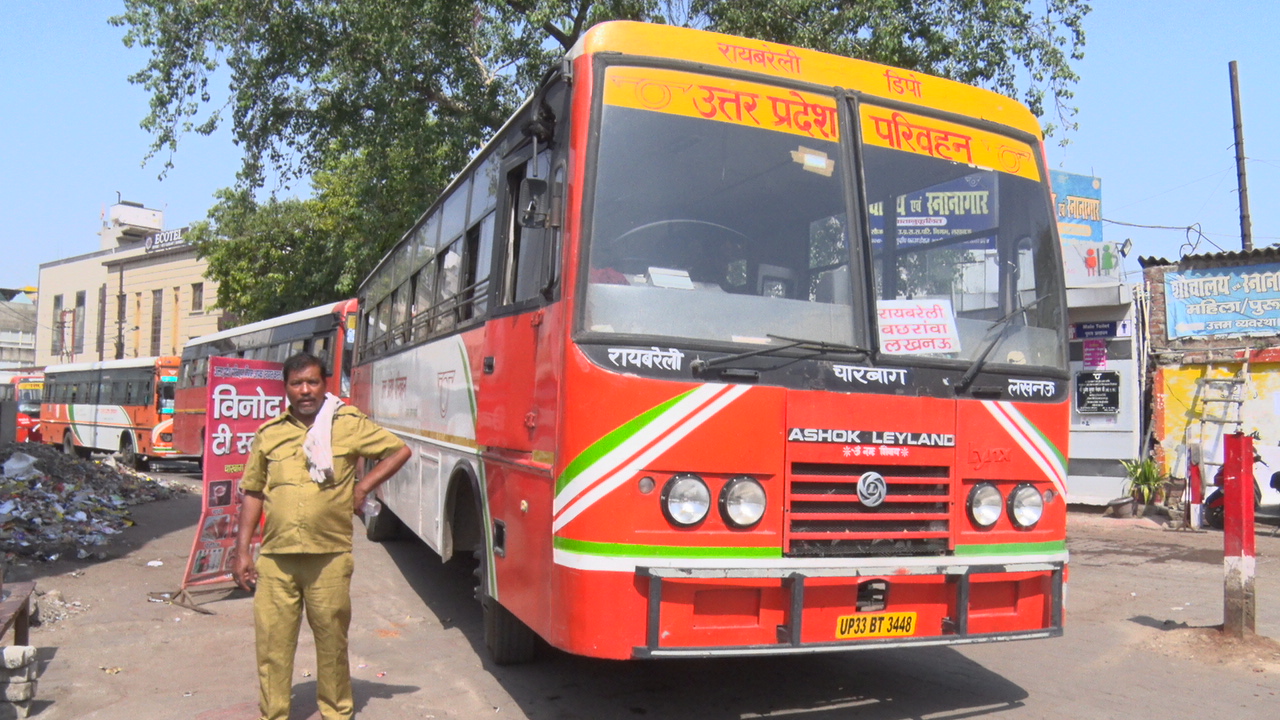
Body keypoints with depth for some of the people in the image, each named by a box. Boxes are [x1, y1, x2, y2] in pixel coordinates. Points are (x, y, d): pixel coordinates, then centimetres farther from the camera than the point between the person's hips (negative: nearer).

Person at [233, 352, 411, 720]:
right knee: (272, 644, 5)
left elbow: (400, 451, 7)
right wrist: (242, 551, 9)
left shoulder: (349, 425, 2)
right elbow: (253, 494, 13)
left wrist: (363, 486, -2)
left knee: (332, 641, 9)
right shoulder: (269, 434, 9)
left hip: (329, 557, -2)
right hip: (275, 559, 2)